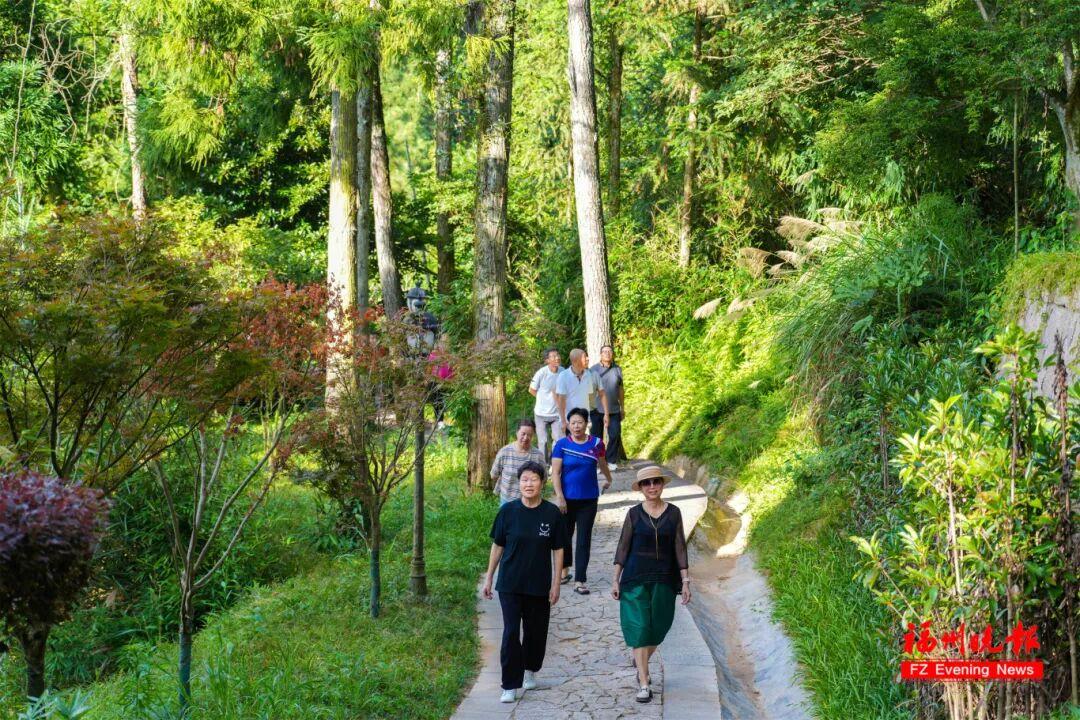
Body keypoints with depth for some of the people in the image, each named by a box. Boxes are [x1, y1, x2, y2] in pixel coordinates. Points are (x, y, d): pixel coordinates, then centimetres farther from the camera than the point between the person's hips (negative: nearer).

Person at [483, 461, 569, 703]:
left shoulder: (552, 513, -5)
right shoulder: (508, 511, -5)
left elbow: (558, 550, 1)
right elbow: (497, 546, 4)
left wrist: (556, 584, -1)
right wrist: (488, 578, 5)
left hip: (539, 584, 1)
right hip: (510, 584, -1)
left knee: (536, 631, 13)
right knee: (511, 633, -5)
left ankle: (530, 670, 39)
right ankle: (510, 686, 0)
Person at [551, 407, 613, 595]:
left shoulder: (596, 443, -1)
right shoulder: (562, 444, -7)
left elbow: (602, 463, 18)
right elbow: (555, 473, -8)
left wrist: (608, 479, 34)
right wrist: (559, 497, -15)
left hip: (589, 500, 1)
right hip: (567, 499, -1)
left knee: (584, 540, -2)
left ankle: (579, 581, -1)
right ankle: (565, 570, 34)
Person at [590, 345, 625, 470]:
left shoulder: (617, 370, 6)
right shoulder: (593, 370, -3)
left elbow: (620, 389, 13)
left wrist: (622, 407, 13)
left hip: (614, 409, 2)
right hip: (597, 409, -2)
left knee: (615, 435, -2)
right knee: (597, 436, 5)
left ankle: (611, 461, 11)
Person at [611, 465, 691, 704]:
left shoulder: (673, 513, 2)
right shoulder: (634, 514, -1)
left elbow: (680, 549, 4)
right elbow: (623, 547, 3)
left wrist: (685, 581, 1)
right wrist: (616, 579, 1)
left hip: (664, 579, 2)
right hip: (636, 578, -2)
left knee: (658, 628, 11)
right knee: (639, 628, -7)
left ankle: (640, 661, 41)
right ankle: (644, 684, -3)